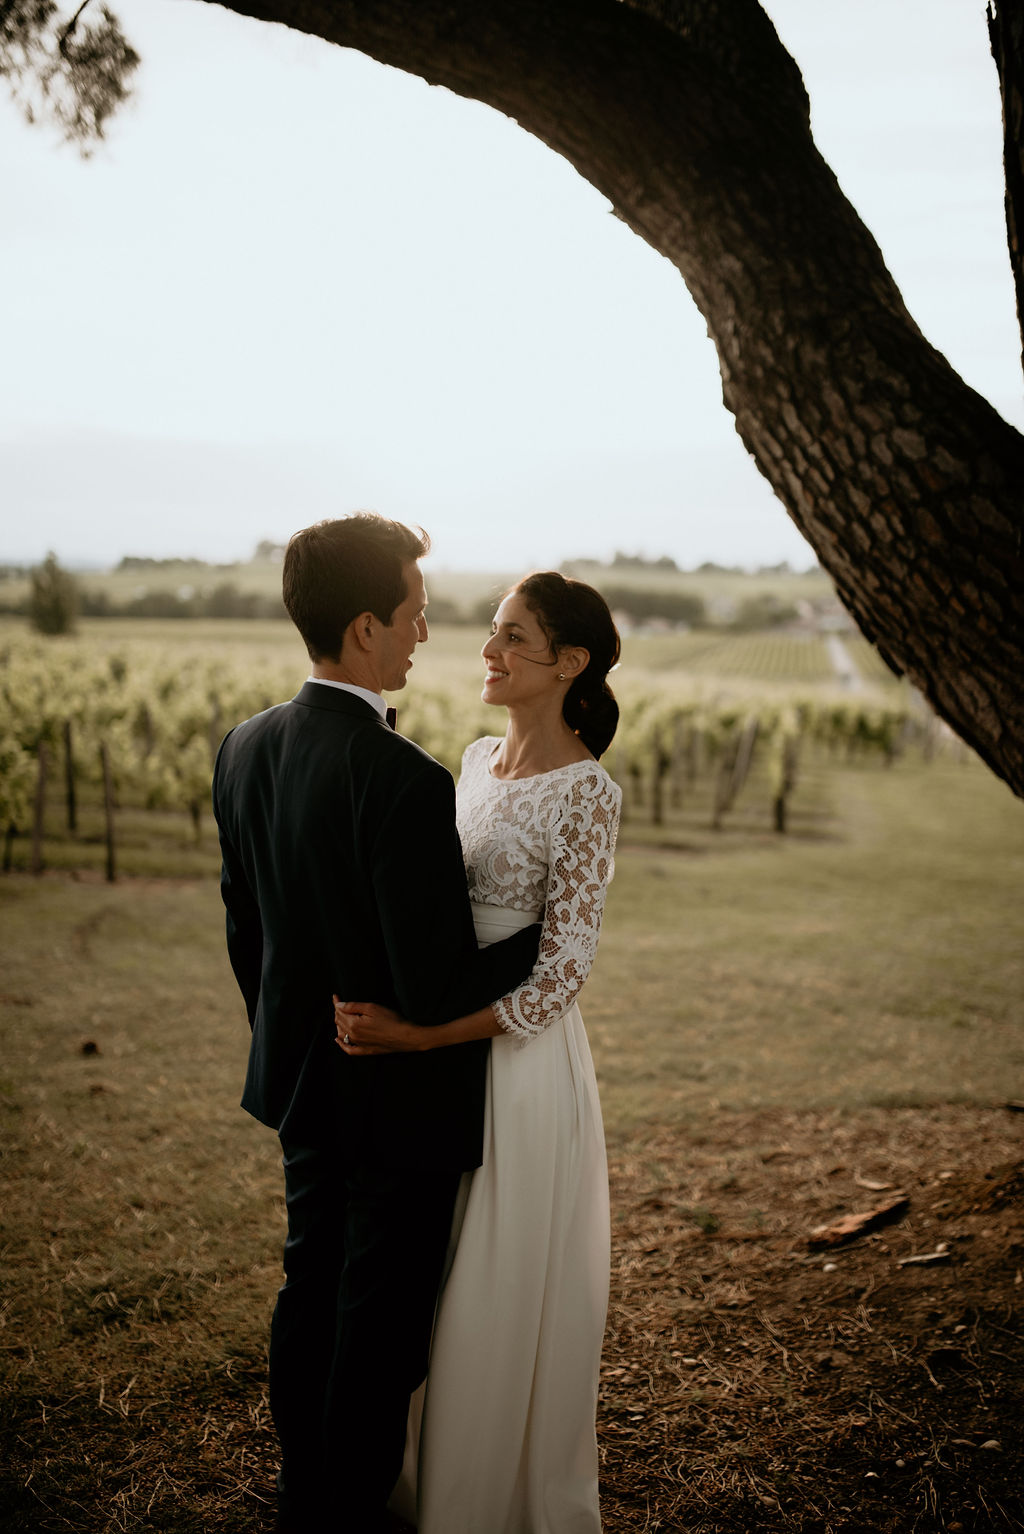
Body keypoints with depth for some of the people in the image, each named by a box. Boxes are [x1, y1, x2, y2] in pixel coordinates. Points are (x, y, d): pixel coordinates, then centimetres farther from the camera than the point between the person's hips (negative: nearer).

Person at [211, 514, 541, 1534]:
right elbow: (437, 990, -28)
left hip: (302, 1087, 8)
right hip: (400, 1101, -8)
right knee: (380, 1328, 11)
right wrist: (546, 930, -11)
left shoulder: (245, 748, -4)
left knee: (309, 1295, 23)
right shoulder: (404, 781, -29)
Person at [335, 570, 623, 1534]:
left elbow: (559, 977, -20)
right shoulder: (481, 758, 7)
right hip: (448, 1055, 7)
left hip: (523, 1060, -7)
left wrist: (412, 1035, -24)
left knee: (508, 1302, 8)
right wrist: (385, 1005, 7)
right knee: (441, 1290, 20)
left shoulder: (588, 793, -17)